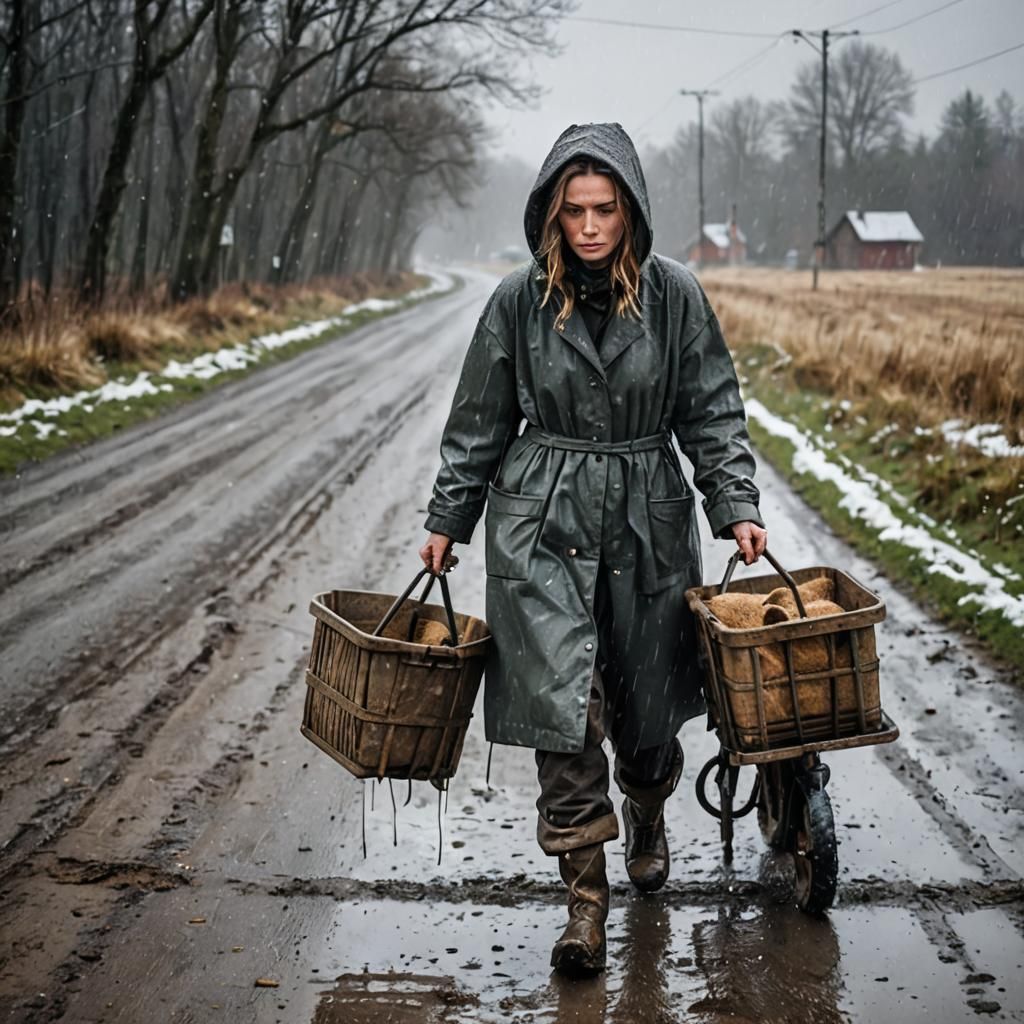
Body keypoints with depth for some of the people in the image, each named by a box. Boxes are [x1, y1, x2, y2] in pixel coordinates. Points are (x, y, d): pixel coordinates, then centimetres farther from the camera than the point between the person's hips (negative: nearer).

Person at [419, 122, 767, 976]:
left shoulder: (674, 294, -3)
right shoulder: (520, 300, -2)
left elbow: (713, 411, 3)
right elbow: (479, 422, 6)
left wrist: (736, 507, -7)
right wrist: (448, 520, 9)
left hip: (648, 521, 1)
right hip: (543, 525, -1)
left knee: (647, 699, 12)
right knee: (562, 705, -9)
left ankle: (648, 819, 45)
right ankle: (586, 895, 0)